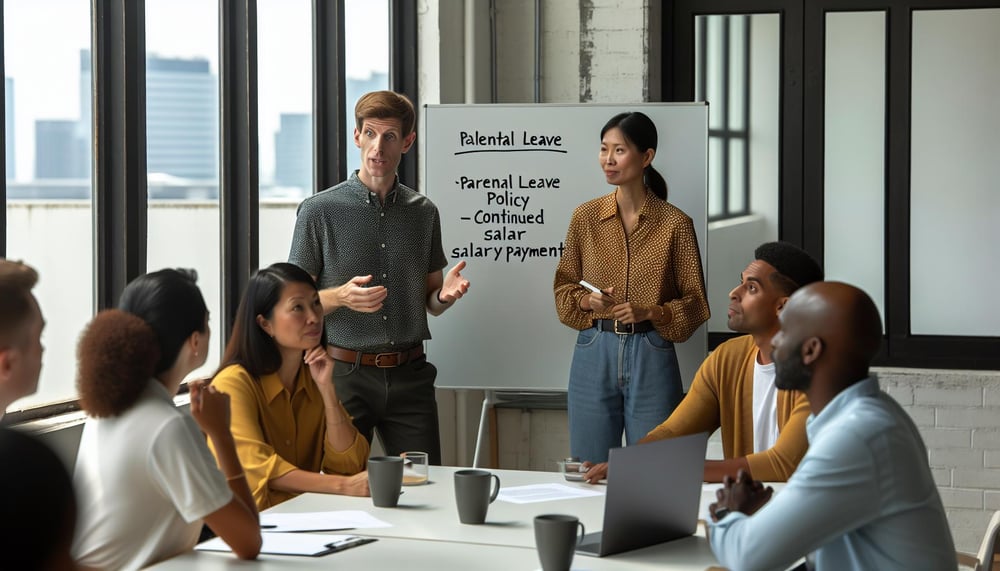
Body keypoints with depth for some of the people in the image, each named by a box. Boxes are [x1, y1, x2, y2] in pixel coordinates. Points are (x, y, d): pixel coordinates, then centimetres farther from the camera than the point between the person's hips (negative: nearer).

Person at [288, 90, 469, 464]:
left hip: (409, 376, 3)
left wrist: (445, 294, -5)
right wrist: (341, 297, -19)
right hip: (347, 374, -3)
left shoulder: (423, 212, 10)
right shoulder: (320, 211, -2)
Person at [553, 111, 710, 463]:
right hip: (594, 356, 2)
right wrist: (588, 301, -8)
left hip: (651, 358, -2)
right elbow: (563, 286, 13)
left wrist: (649, 312, -15)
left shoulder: (675, 223, -3)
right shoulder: (585, 217, 4)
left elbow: (695, 302, 0)